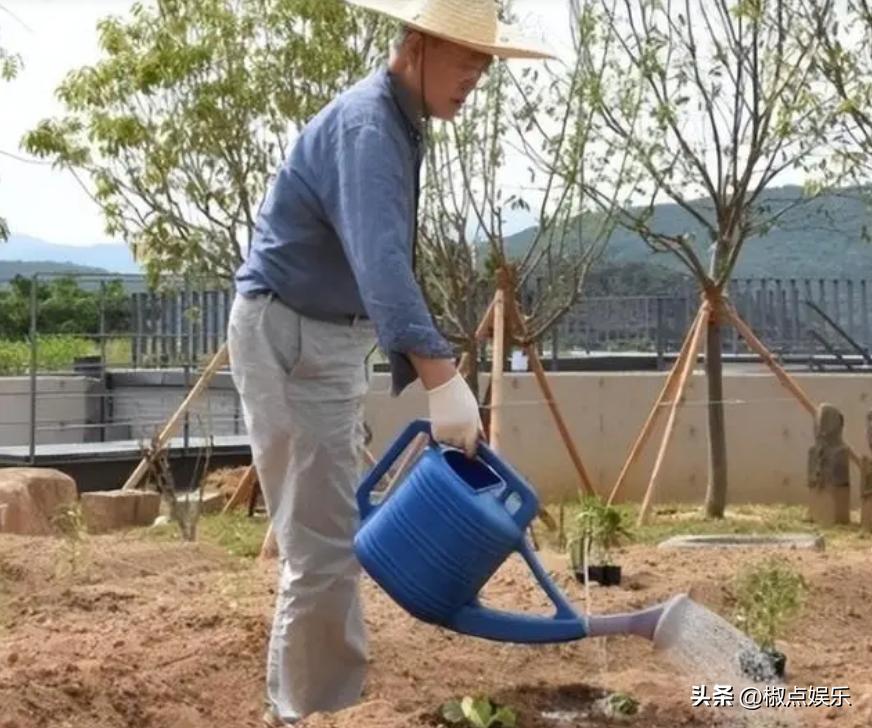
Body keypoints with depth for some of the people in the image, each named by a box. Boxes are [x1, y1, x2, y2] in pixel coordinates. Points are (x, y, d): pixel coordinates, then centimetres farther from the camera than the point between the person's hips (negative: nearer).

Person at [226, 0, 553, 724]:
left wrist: (419, 377, 15)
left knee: (339, 527, 18)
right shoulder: (366, 125, -22)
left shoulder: (398, 126, 11)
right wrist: (443, 378, -47)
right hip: (287, 335, -11)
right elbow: (379, 261, -38)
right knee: (322, 538, -9)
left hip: (333, 337, 11)